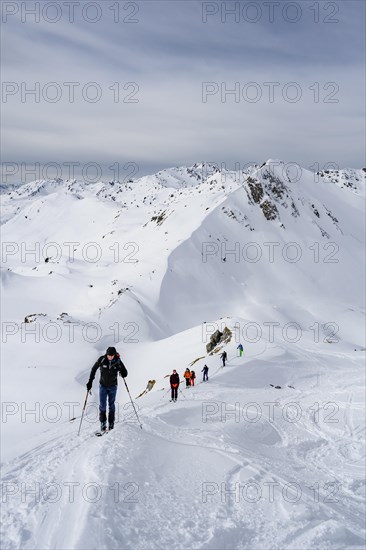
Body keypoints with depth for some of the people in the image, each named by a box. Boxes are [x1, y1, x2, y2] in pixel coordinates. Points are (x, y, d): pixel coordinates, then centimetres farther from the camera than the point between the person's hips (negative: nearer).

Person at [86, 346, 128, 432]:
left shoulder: (117, 361, -16)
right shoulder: (102, 360, -17)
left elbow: (125, 373, -7)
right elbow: (94, 369, -4)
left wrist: (122, 373, -31)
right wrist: (90, 381, -4)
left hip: (113, 386, 0)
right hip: (103, 386, 0)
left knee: (111, 405, 9)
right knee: (102, 405, -4)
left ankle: (111, 423, 20)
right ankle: (103, 423, 10)